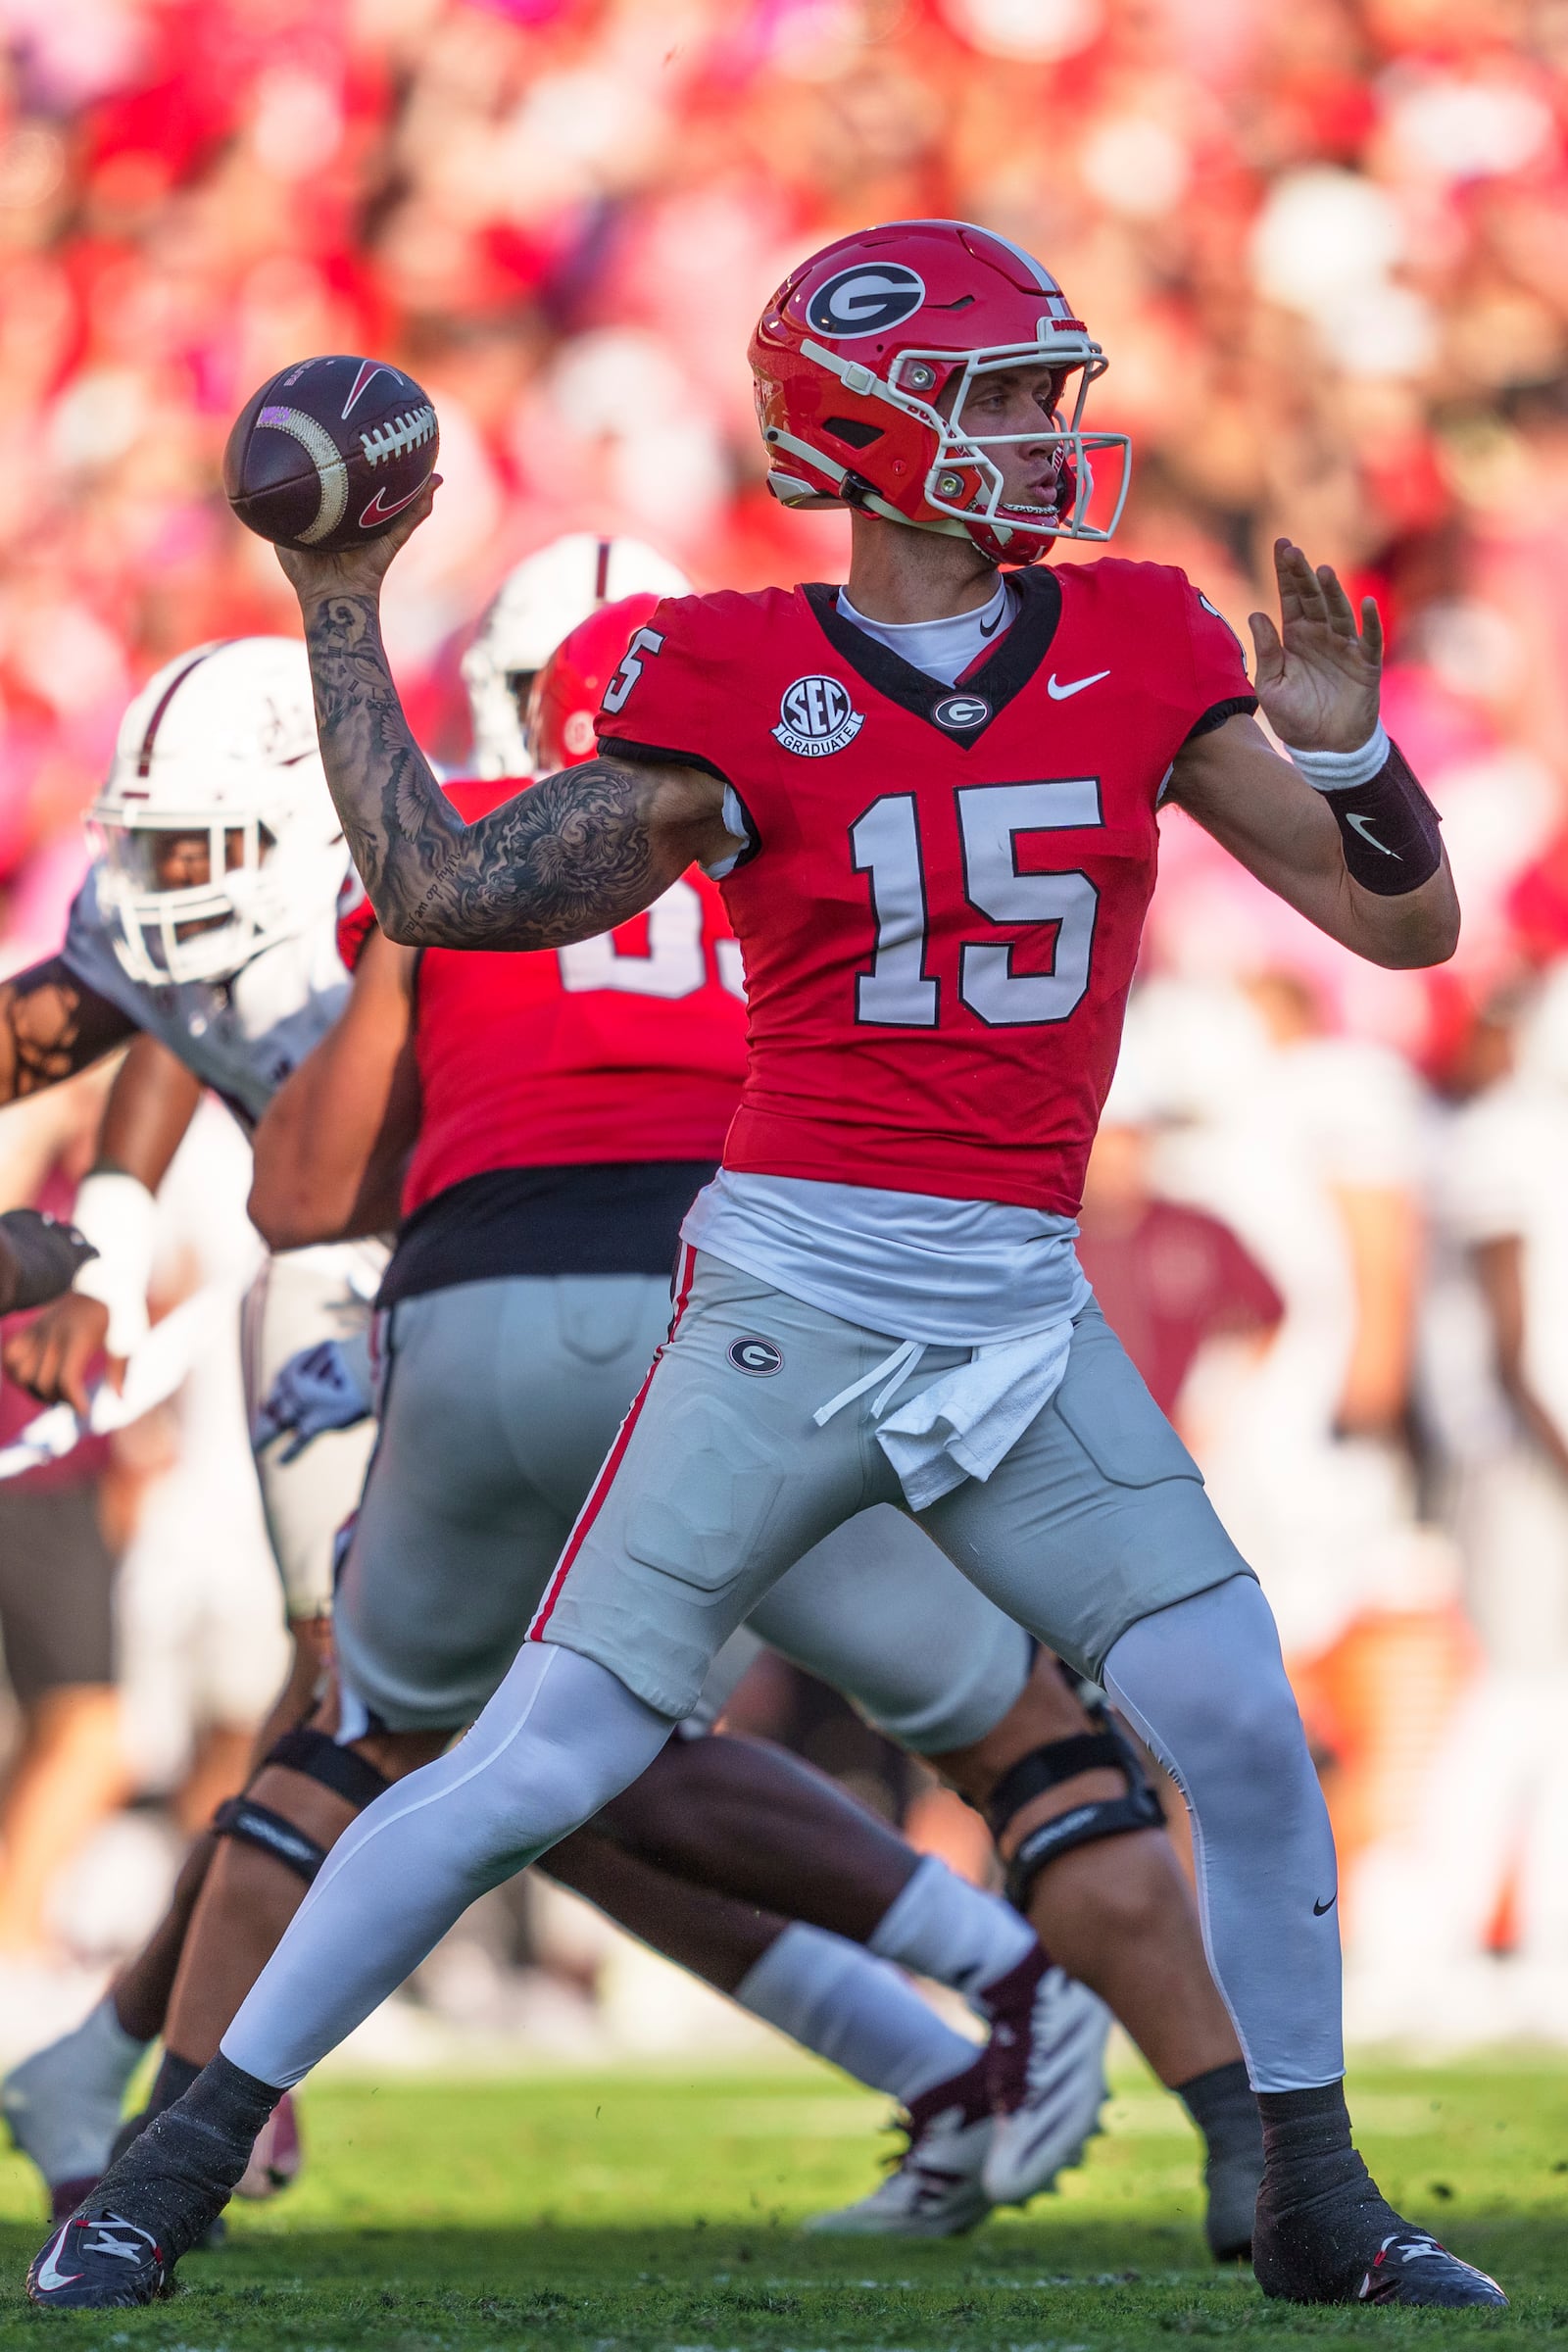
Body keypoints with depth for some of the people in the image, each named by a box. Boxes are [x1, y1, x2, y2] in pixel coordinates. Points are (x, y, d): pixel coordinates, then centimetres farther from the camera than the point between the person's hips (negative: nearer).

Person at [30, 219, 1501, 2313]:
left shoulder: (1138, 654, 5)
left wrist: (1344, 746, -13)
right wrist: (340, 618, -1)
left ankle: (1315, 2206, 11)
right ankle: (185, 2159, 3)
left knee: (1245, 1731, -7)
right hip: (794, 1293, -3)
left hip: (1024, 1314, 3)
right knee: (540, 1765, -7)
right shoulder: (743, 690, -4)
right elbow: (439, 889, -3)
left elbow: (1407, 923, 6)